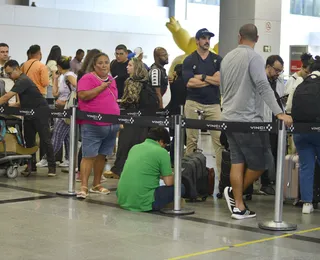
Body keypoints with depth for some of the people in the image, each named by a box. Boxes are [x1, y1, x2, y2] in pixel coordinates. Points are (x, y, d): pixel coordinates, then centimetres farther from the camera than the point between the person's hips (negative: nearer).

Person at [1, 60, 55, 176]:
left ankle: (52, 167, -4)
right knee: (29, 140, 9)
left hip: (40, 112, -10)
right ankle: (32, 166, 15)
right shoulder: (20, 81, 11)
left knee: (45, 140, -7)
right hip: (29, 114, 10)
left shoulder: (23, 81, -21)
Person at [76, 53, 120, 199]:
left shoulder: (111, 80, 16)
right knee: (89, 156, -9)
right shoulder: (88, 78, -7)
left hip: (111, 125, 7)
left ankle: (96, 185, 21)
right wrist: (101, 87, -18)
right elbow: (82, 95, -21)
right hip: (92, 125, -7)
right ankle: (83, 187, -10)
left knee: (102, 155, 12)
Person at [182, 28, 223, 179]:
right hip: (194, 103, -1)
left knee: (219, 139, -8)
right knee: (191, 140, 3)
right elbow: (190, 83, -10)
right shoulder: (189, 61, 4)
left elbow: (221, 80, -3)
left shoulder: (217, 60, 11)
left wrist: (202, 77, -8)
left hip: (213, 104, 1)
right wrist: (212, 79, -4)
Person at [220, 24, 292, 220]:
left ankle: (239, 206, 5)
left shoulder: (227, 58, 13)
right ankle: (235, 194, 11)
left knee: (237, 162, 6)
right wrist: (279, 113, -27)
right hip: (248, 120, -8)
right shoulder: (254, 57, -10)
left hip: (229, 118, 8)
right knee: (258, 164, 4)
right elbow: (263, 86, -21)